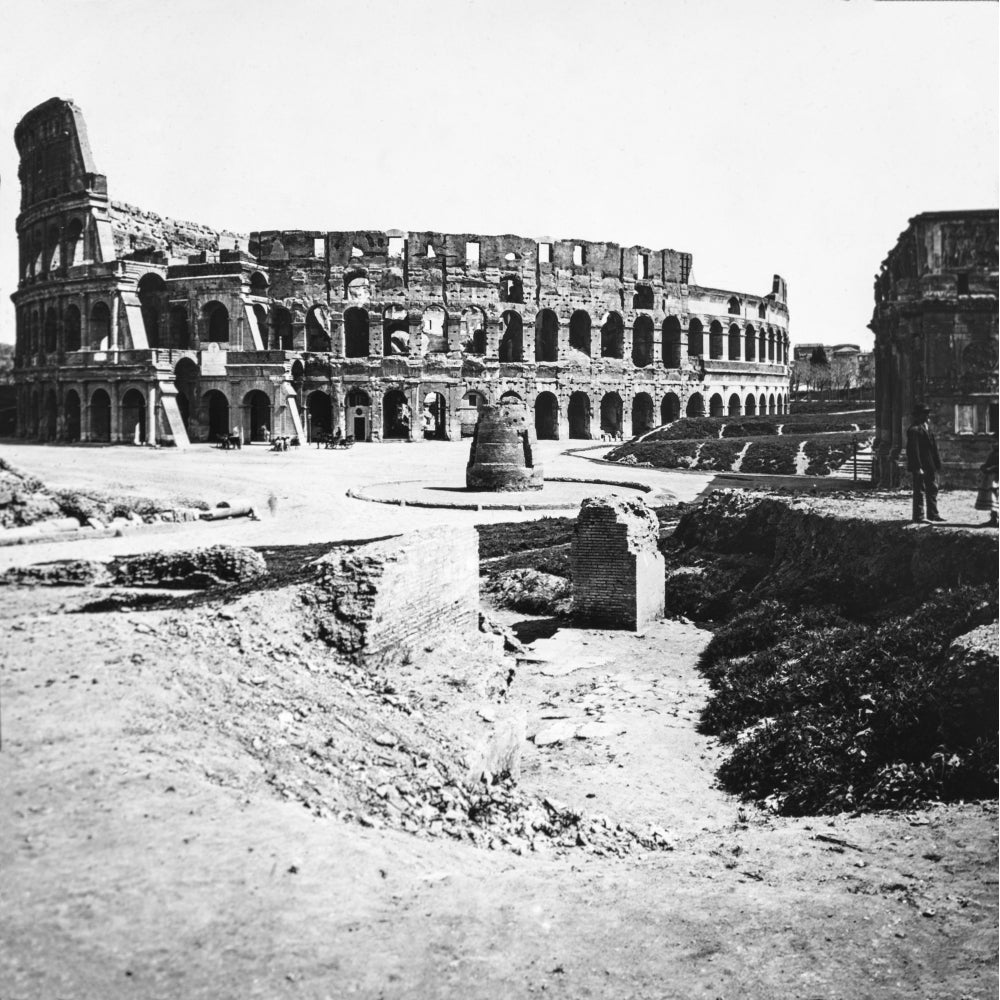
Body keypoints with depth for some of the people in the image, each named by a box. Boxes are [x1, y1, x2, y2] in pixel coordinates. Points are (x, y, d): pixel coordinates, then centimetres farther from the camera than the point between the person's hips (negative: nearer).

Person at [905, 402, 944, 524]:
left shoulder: (926, 427, 15)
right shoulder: (914, 429, -15)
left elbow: (932, 446, 19)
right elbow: (913, 450, -19)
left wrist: (937, 464, 14)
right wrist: (917, 467, -23)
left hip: (930, 466, 9)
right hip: (920, 466, -9)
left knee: (932, 489, 15)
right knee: (919, 492, -2)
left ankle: (933, 514, 24)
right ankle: (918, 517, 5)